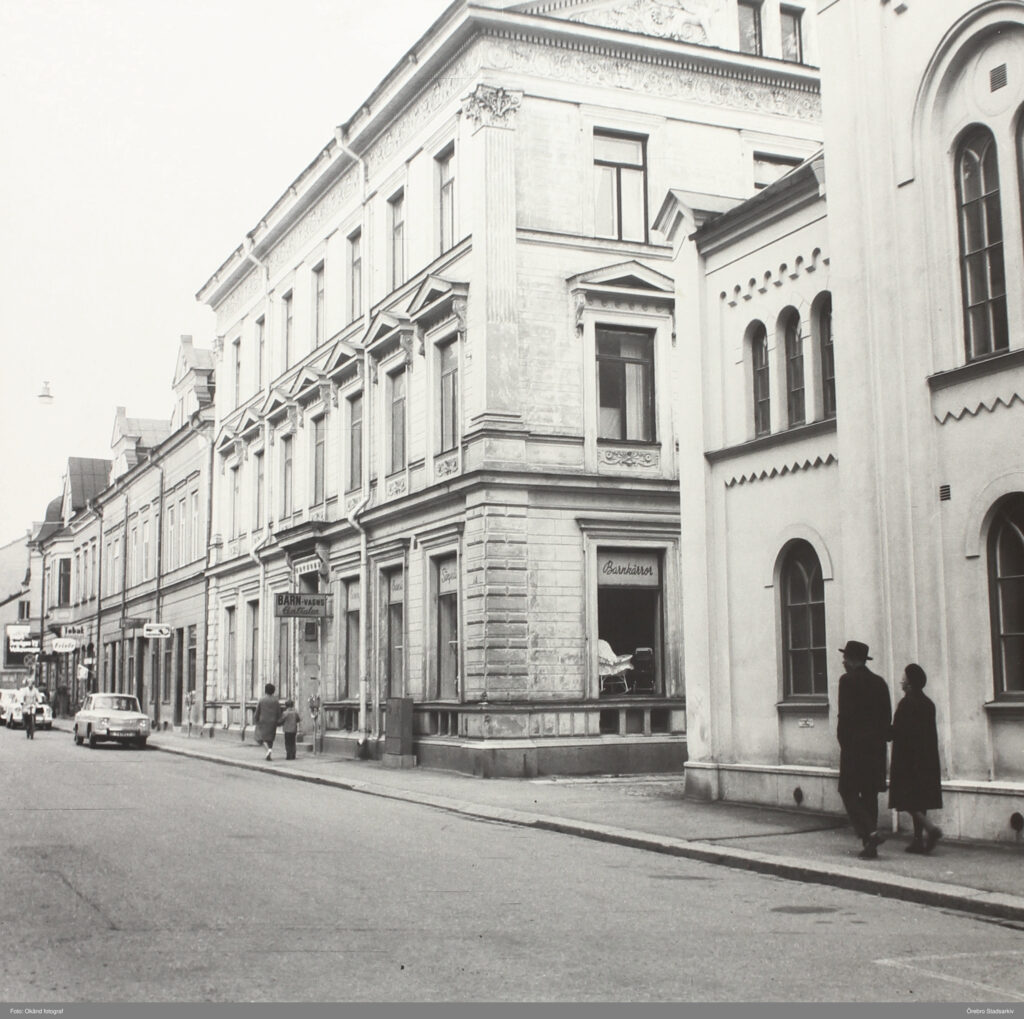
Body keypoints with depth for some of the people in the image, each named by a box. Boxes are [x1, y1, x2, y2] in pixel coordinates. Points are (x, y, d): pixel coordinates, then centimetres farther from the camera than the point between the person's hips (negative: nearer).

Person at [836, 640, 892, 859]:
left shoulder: (848, 680, -9)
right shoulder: (879, 682, 11)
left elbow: (845, 714, -14)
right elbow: (887, 716, 10)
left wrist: (843, 741, -5)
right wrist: (880, 737, 14)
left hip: (854, 745, -6)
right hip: (876, 747, 6)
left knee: (848, 792, 1)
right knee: (870, 794, 11)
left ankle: (870, 833, -16)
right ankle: (869, 847, 11)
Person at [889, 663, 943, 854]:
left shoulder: (906, 704, -15)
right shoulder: (928, 704, 7)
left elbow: (898, 732, -18)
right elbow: (932, 736, 11)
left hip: (908, 759, -7)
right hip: (927, 759, 7)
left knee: (907, 801, -1)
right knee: (919, 800, 11)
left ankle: (930, 828, -17)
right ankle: (919, 839, 12)